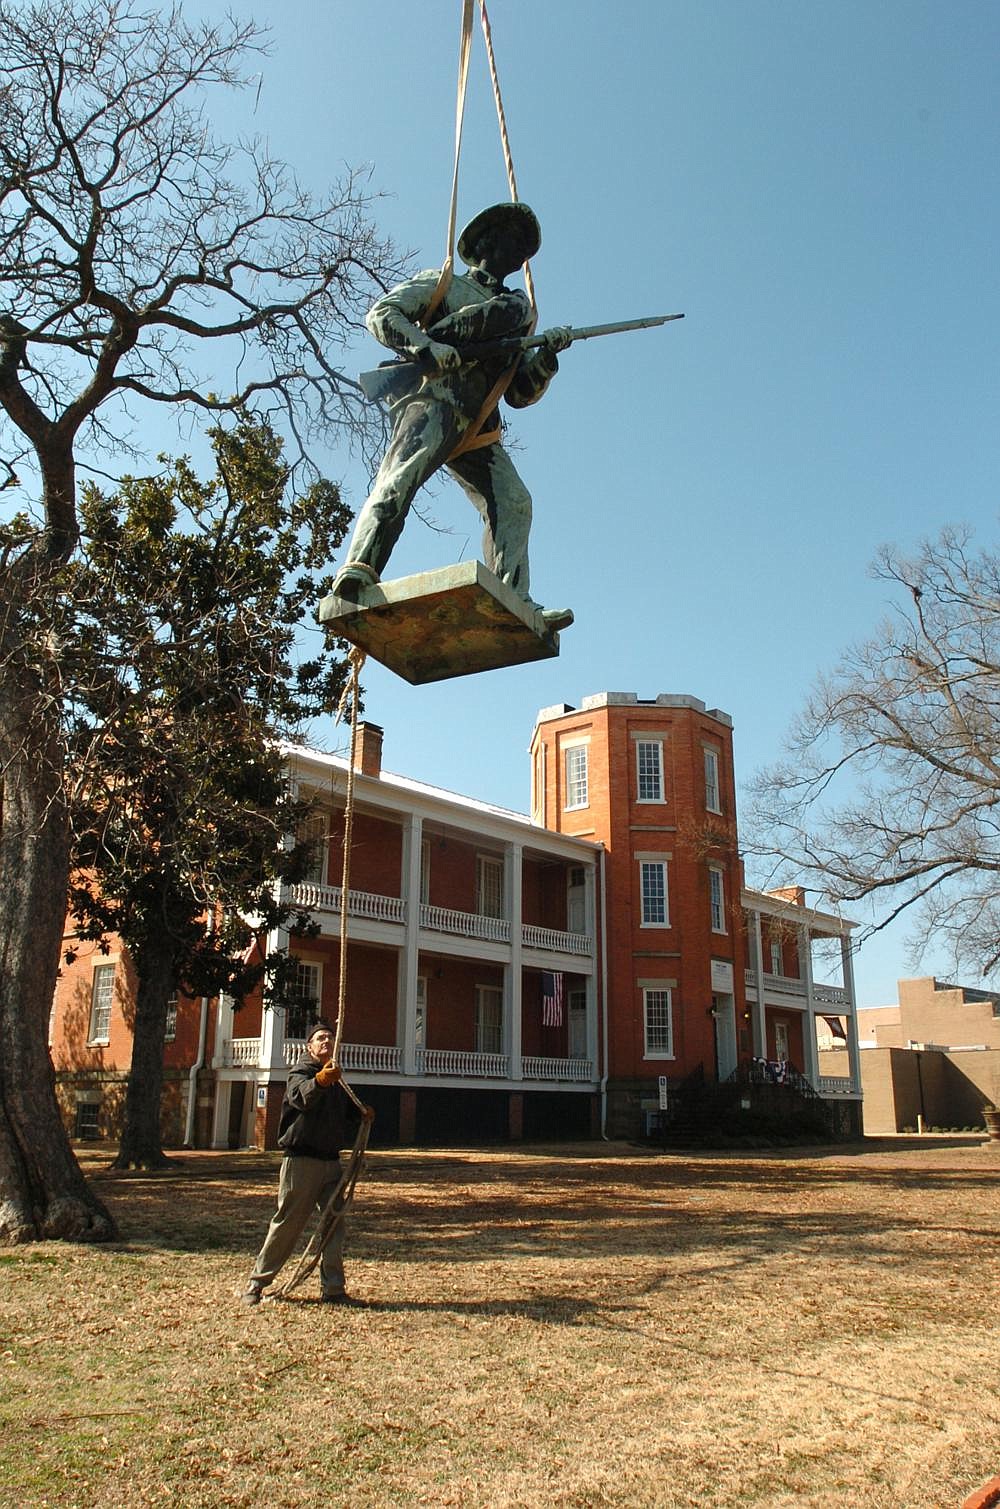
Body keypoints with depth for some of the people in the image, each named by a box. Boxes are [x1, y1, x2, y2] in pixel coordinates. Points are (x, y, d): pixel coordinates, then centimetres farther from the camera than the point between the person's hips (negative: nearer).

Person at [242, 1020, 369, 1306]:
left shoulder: (336, 1077, 15)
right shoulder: (300, 1073, -7)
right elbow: (302, 1096, -31)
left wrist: (361, 1113, 4)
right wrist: (320, 1080, -53)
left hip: (331, 1161, 7)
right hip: (301, 1160, -6)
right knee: (287, 1224, 0)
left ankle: (332, 1288, 13)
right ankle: (257, 1282, 15)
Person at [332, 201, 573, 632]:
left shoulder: (515, 310, 33)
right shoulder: (443, 284, 19)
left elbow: (520, 393, 25)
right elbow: (381, 313, 5)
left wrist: (546, 355, 6)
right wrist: (425, 346, -13)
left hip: (477, 428, 6)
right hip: (432, 402, -5)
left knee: (513, 501, -12)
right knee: (400, 478, -28)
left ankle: (514, 601, -20)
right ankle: (357, 571, -42)